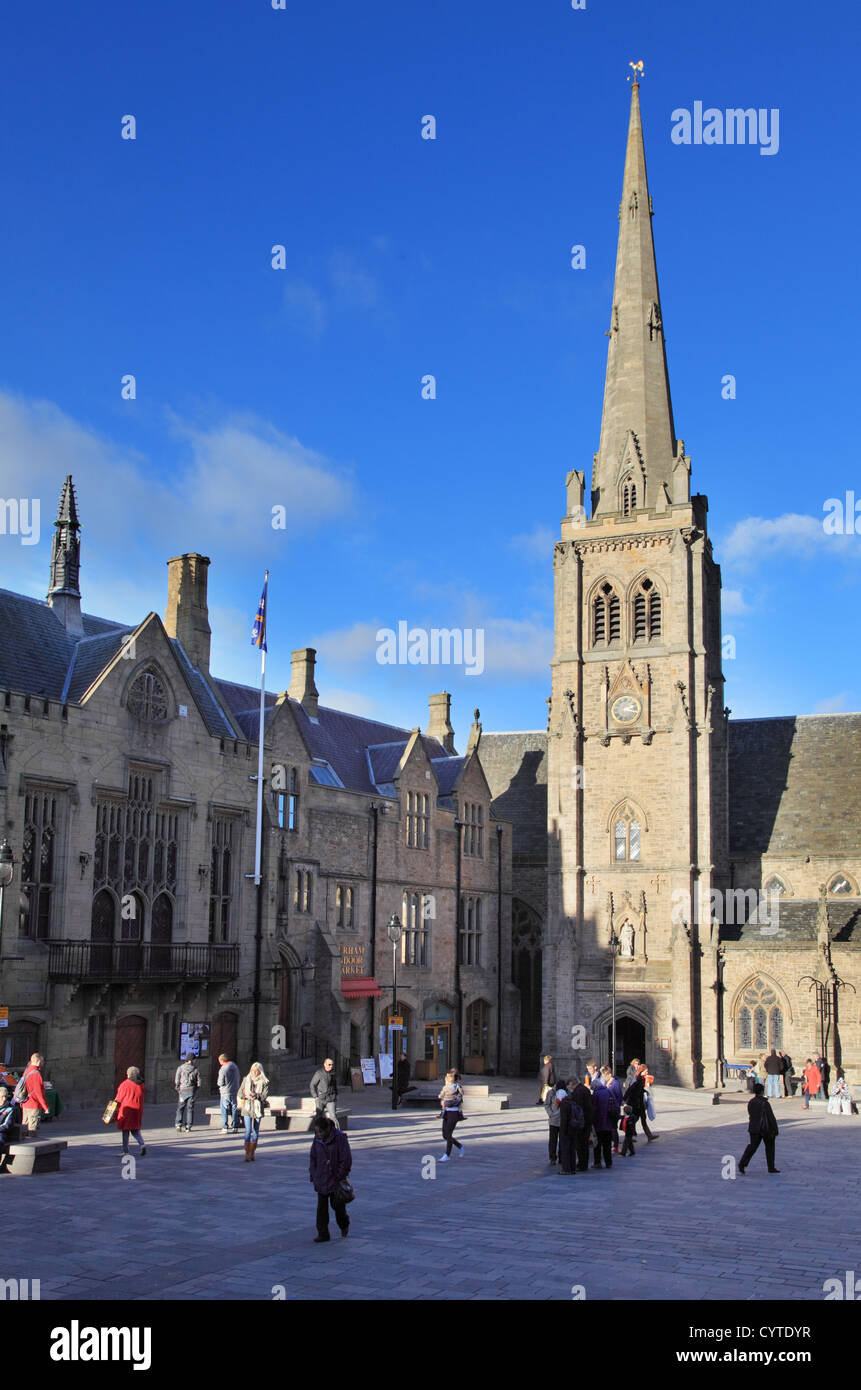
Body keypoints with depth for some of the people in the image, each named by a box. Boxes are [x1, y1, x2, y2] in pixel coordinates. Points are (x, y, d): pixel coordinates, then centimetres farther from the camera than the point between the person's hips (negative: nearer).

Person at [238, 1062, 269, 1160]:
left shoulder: (264, 1082, 2)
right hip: (247, 1109, 0)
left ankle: (252, 1154, 17)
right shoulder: (246, 1080, 7)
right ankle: (247, 1154, -7)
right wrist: (246, 1096, -13)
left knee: (255, 1132, 6)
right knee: (248, 1131, -10)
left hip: (258, 1109, 0)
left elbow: (265, 1095, -7)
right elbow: (240, 1093, 7)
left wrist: (255, 1095, -20)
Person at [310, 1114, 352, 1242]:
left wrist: (341, 1177, -14)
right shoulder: (317, 1139, 0)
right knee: (321, 1207, 1)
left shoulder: (340, 1138, -15)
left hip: (336, 1179, -4)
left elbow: (346, 1160, -13)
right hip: (321, 1180, 4)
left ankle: (344, 1225, 34)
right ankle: (322, 1234, 8)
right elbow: (313, 1158, 10)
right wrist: (313, 1176, 5)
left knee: (337, 1205, 7)